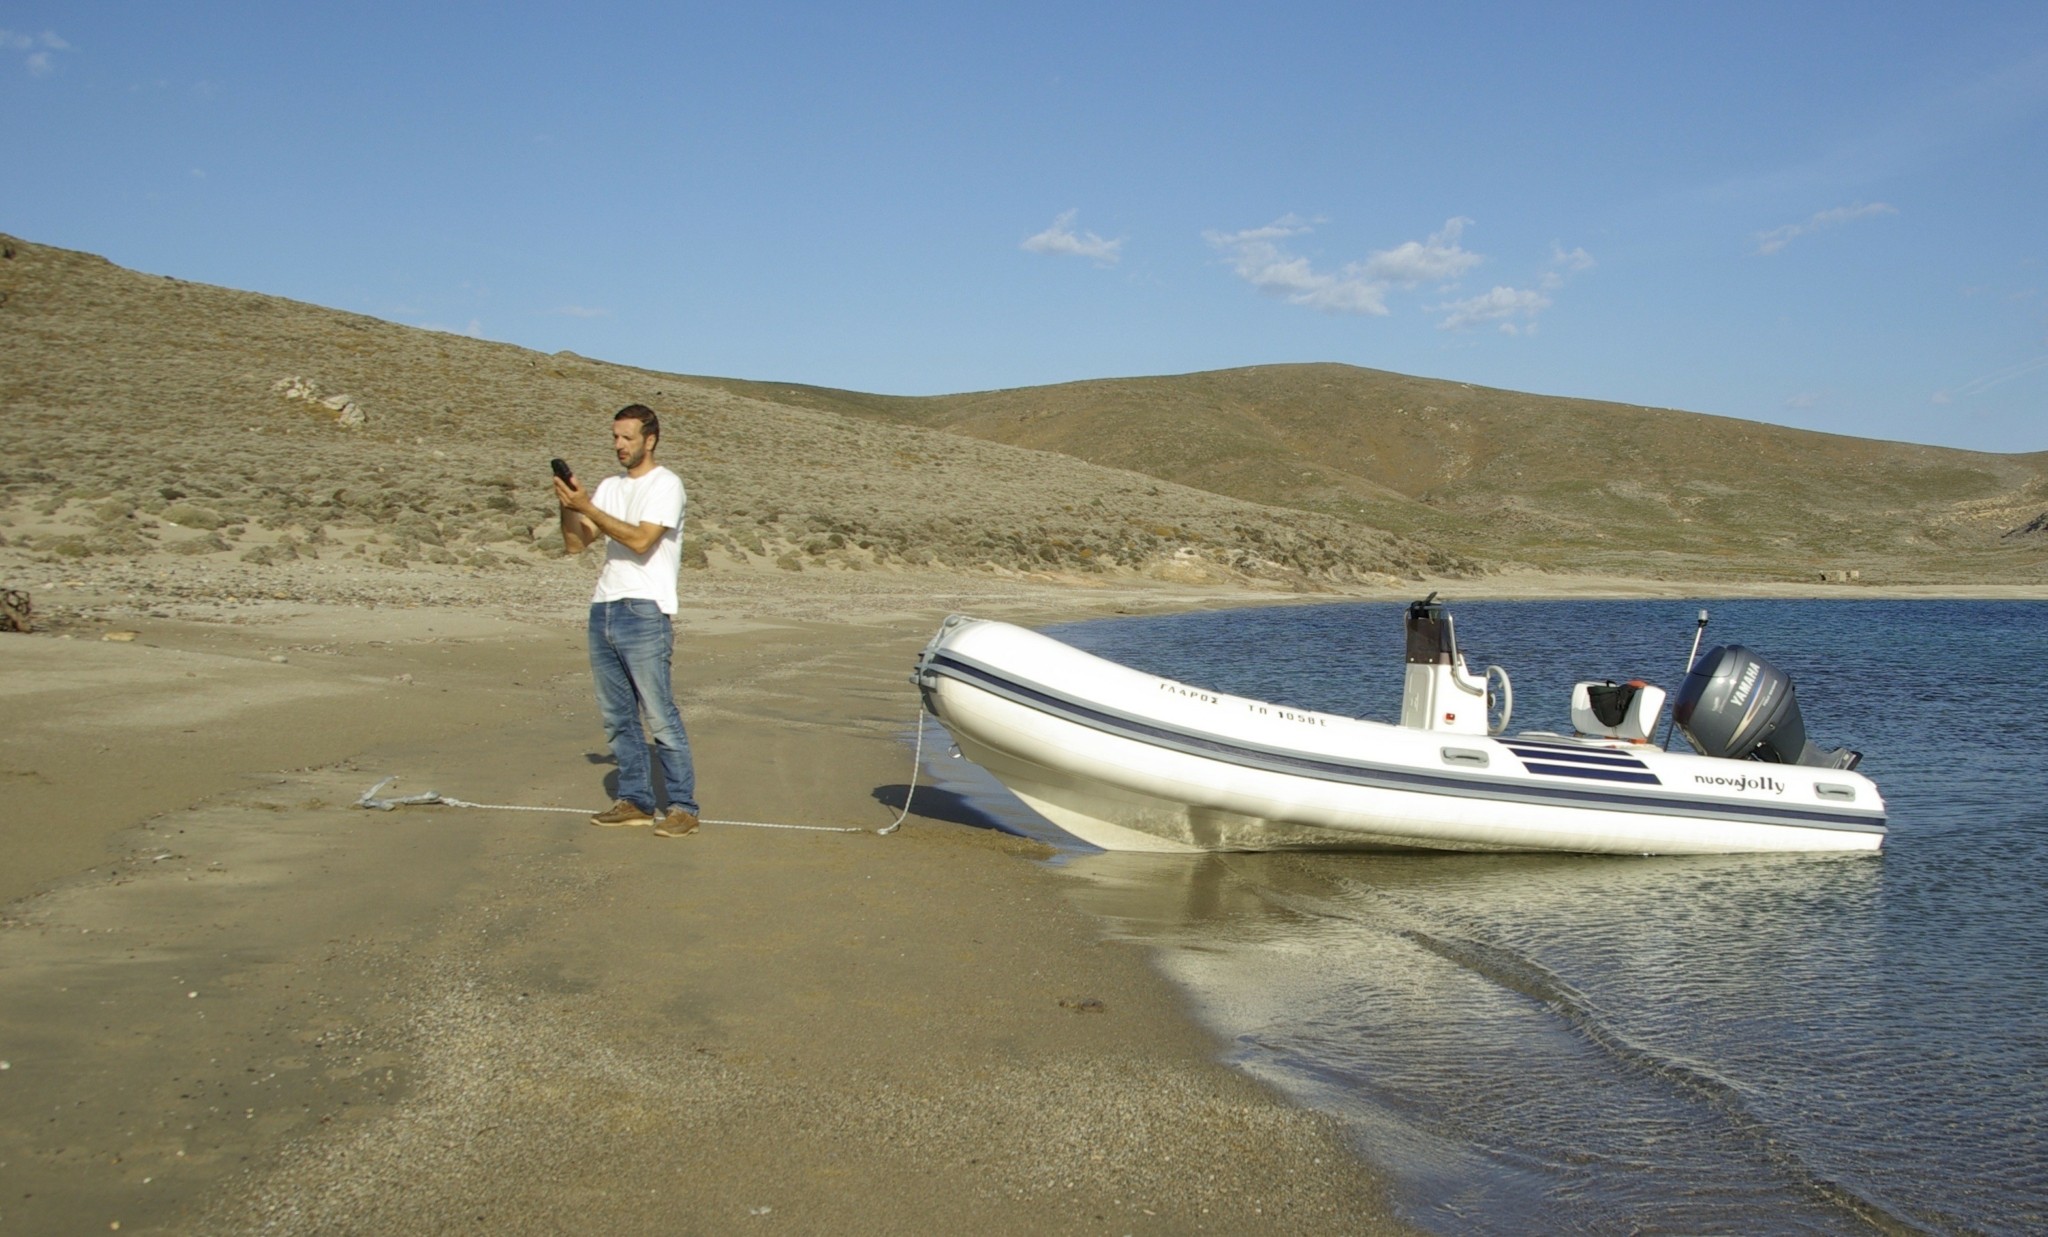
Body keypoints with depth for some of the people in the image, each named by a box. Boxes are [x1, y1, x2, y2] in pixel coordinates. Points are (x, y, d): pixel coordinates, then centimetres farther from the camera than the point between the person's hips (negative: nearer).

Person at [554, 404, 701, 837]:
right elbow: (575, 544, 13)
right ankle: (635, 801, 19)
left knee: (660, 716, -7)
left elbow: (641, 540, -17)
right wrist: (568, 505, -3)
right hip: (603, 610, 8)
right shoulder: (610, 487, 18)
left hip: (645, 613, -8)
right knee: (616, 717, 11)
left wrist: (587, 507, -17)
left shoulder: (666, 485, -4)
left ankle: (683, 807, -1)